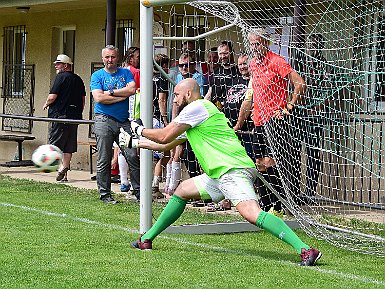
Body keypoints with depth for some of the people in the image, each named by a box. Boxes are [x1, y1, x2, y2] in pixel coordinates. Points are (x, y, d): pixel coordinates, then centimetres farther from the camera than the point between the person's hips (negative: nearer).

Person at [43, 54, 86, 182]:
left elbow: (52, 97, -15)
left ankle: (61, 166, -17)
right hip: (74, 116, 7)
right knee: (69, 146, 8)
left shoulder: (61, 77, -9)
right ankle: (64, 174, 8)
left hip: (60, 114, -7)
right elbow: (83, 99, 18)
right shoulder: (78, 79, 14)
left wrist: (46, 104, 5)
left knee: (55, 143, -1)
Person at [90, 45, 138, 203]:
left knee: (133, 157, -4)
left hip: (124, 121, 2)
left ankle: (138, 190, 4)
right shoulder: (97, 76, 6)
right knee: (104, 160, -2)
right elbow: (98, 98, -9)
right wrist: (122, 96, -5)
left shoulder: (126, 73, 14)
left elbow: (132, 89, -4)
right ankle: (104, 194, 6)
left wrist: (110, 92, -7)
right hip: (104, 120, -2)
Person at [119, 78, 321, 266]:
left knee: (251, 213, -30)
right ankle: (147, 239, 33)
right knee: (182, 190, 24)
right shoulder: (191, 120, 28)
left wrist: (139, 129, 15)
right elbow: (166, 145, 39)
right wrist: (134, 142, 44)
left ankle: (306, 250, -40)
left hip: (233, 169, -11)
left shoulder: (197, 107, -3)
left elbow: (164, 136, -3)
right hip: (218, 175, 11)